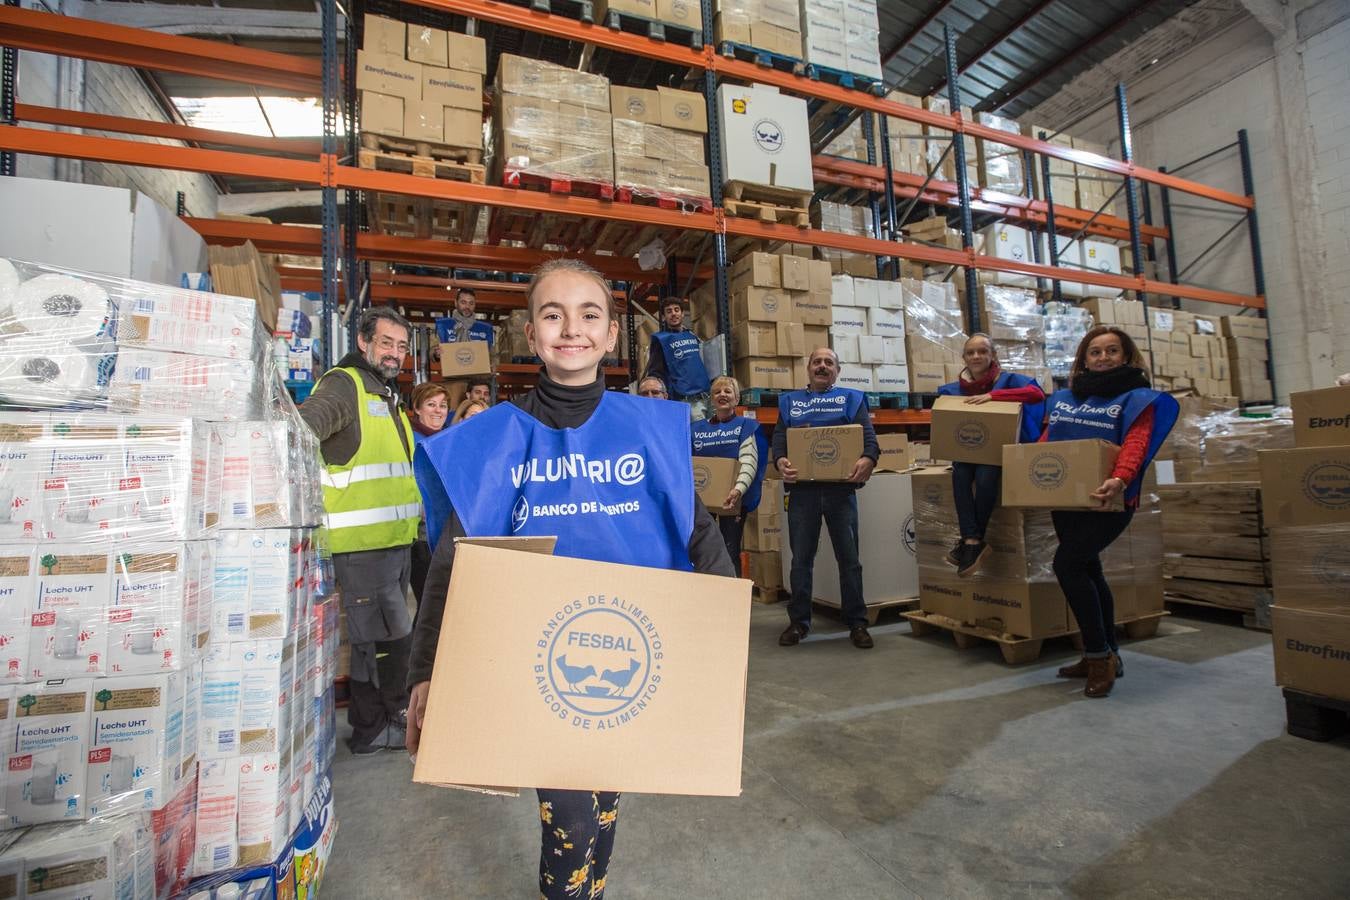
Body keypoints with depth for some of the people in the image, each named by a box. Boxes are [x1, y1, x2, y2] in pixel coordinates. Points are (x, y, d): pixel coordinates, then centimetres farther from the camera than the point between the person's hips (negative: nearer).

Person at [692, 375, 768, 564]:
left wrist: (739, 489, -27)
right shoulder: (697, 428, 13)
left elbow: (749, 462, -9)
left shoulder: (746, 426, 4)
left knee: (730, 553, 1)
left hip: (731, 498, -2)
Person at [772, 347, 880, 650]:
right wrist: (780, 461, -16)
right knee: (801, 559, 5)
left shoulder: (851, 398, 14)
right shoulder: (790, 401, 17)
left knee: (849, 558, 4)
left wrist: (868, 459, -20)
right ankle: (798, 622, 16)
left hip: (841, 488, -1)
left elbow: (868, 435, 2)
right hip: (802, 488, 1)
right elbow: (779, 437, 7)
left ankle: (857, 623, 15)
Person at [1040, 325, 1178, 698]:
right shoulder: (1064, 397, 16)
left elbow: (1136, 441, -16)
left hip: (1105, 499, -6)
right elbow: (1048, 439, 15)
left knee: (1067, 563, -17)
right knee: (1087, 571, 12)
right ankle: (1105, 655, 26)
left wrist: (1120, 479, -33)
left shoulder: (1136, 396, -1)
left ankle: (1099, 655, -2)